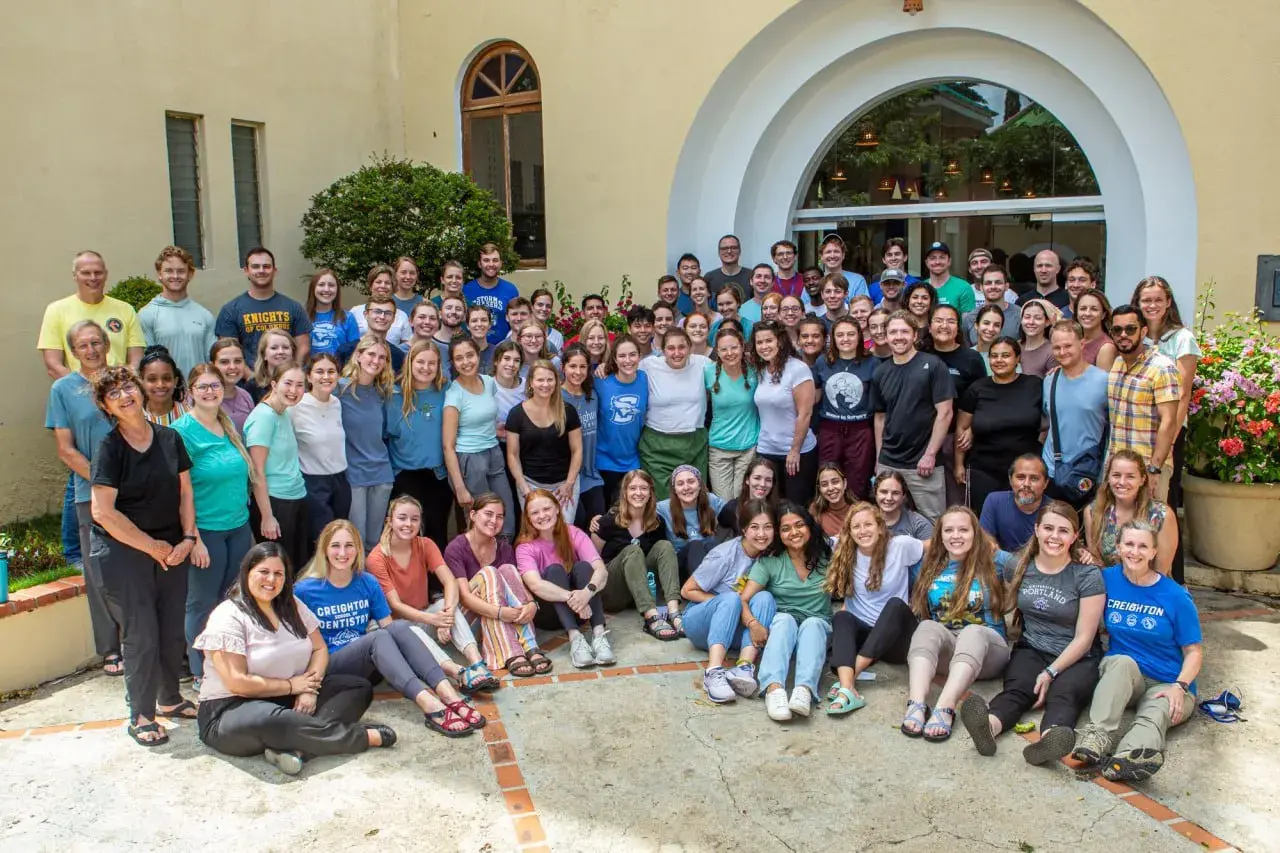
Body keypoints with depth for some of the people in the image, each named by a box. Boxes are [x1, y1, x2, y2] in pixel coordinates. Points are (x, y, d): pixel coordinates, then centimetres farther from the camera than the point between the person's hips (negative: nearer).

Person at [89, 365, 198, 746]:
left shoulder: (170, 439, 3)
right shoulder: (109, 447, -11)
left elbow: (184, 492, 8)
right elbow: (103, 512, -16)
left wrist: (188, 538, -4)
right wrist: (152, 546, -12)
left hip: (171, 550, 5)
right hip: (123, 553, -4)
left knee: (173, 630, 10)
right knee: (141, 635, -1)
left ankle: (169, 699, 30)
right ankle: (140, 716, 14)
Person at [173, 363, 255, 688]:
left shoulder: (230, 428, 9)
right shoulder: (182, 431, -11)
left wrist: (247, 521, 14)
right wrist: (193, 538, -17)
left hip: (239, 527, 6)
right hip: (206, 530, -6)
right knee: (203, 604, 5)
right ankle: (201, 674, 18)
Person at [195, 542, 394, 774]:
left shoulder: (292, 607, 9)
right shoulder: (228, 617, -12)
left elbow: (320, 650, 10)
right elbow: (238, 683, -19)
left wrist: (309, 688, -10)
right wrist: (292, 685, -10)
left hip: (290, 700, 8)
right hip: (232, 709, -7)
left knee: (360, 688, -7)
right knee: (274, 721, -41)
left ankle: (297, 749, -34)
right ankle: (364, 736, -21)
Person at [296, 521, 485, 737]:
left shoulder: (368, 582, 4)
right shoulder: (305, 590, -6)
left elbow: (389, 626, 4)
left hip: (369, 662, 4)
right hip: (330, 666, -4)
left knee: (399, 626, -27)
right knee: (378, 637, -33)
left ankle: (447, 694, -43)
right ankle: (429, 705, -53)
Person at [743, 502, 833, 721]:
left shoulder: (826, 558, 4)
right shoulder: (769, 561, -2)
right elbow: (743, 600, -9)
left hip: (818, 624, 1)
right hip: (781, 623, -1)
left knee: (811, 624, -33)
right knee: (784, 620, -34)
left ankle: (804, 690, -56)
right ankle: (774, 688, -56)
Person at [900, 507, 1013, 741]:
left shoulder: (993, 562, 3)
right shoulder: (929, 566, 11)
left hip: (986, 648, -2)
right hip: (942, 650, 2)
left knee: (972, 631, -35)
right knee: (928, 627, -30)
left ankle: (945, 708, -55)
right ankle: (916, 703, -52)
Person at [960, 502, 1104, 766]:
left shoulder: (1088, 576, -5)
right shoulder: (1016, 566, 5)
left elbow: (1083, 638, -8)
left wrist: (1051, 673, -17)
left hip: (1076, 658, -2)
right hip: (1031, 650, 2)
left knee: (1063, 695, -34)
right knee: (1015, 688, -30)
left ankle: (1050, 739, -66)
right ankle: (989, 725, -62)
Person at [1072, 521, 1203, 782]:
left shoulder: (1176, 597, -2)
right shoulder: (1107, 579, 4)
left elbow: (1194, 651, 1)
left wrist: (1179, 686, -19)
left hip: (1167, 685, -1)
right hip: (1117, 674, 1)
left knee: (1154, 715, -35)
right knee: (1123, 662, -34)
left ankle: (1127, 758, -67)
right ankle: (1097, 735, -54)